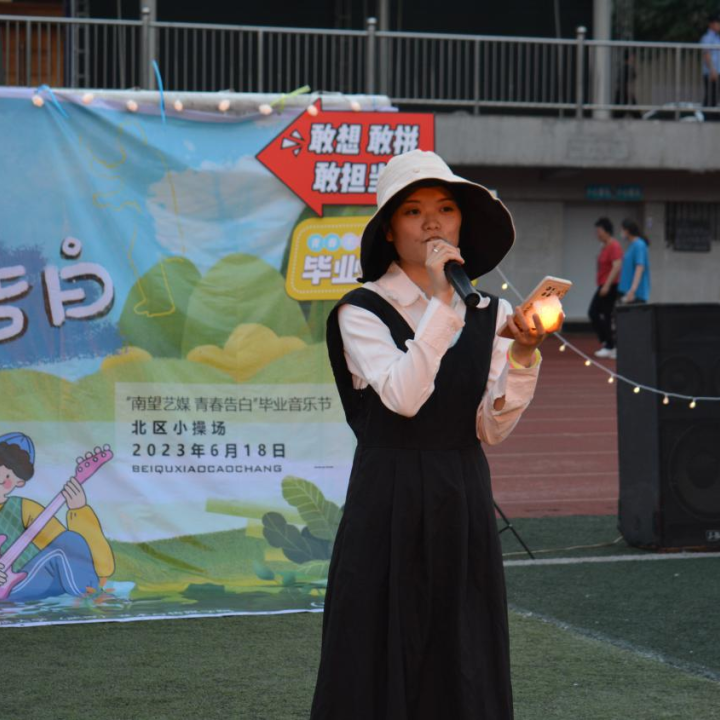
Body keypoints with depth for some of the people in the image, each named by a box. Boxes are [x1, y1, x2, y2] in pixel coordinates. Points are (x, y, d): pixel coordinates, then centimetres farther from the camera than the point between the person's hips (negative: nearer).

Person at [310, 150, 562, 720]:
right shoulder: (362, 311, -4)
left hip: (463, 505, 4)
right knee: (383, 660, 0)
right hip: (389, 504, -4)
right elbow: (403, 397, -21)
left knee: (464, 667, 6)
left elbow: (492, 429, 1)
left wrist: (522, 356, -14)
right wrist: (441, 302, -23)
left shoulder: (489, 314, 8)